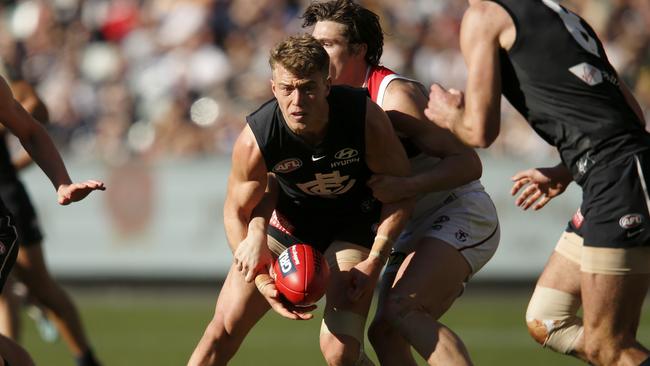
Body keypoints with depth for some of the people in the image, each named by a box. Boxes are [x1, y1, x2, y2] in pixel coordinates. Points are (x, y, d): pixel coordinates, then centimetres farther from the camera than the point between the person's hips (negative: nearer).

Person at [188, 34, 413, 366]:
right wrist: (262, 281, -24)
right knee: (225, 328, -4)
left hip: (355, 222, -1)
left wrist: (374, 261, -21)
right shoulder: (255, 139, -28)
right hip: (289, 220, 2)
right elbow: (236, 212, -12)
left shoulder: (365, 117, -30)